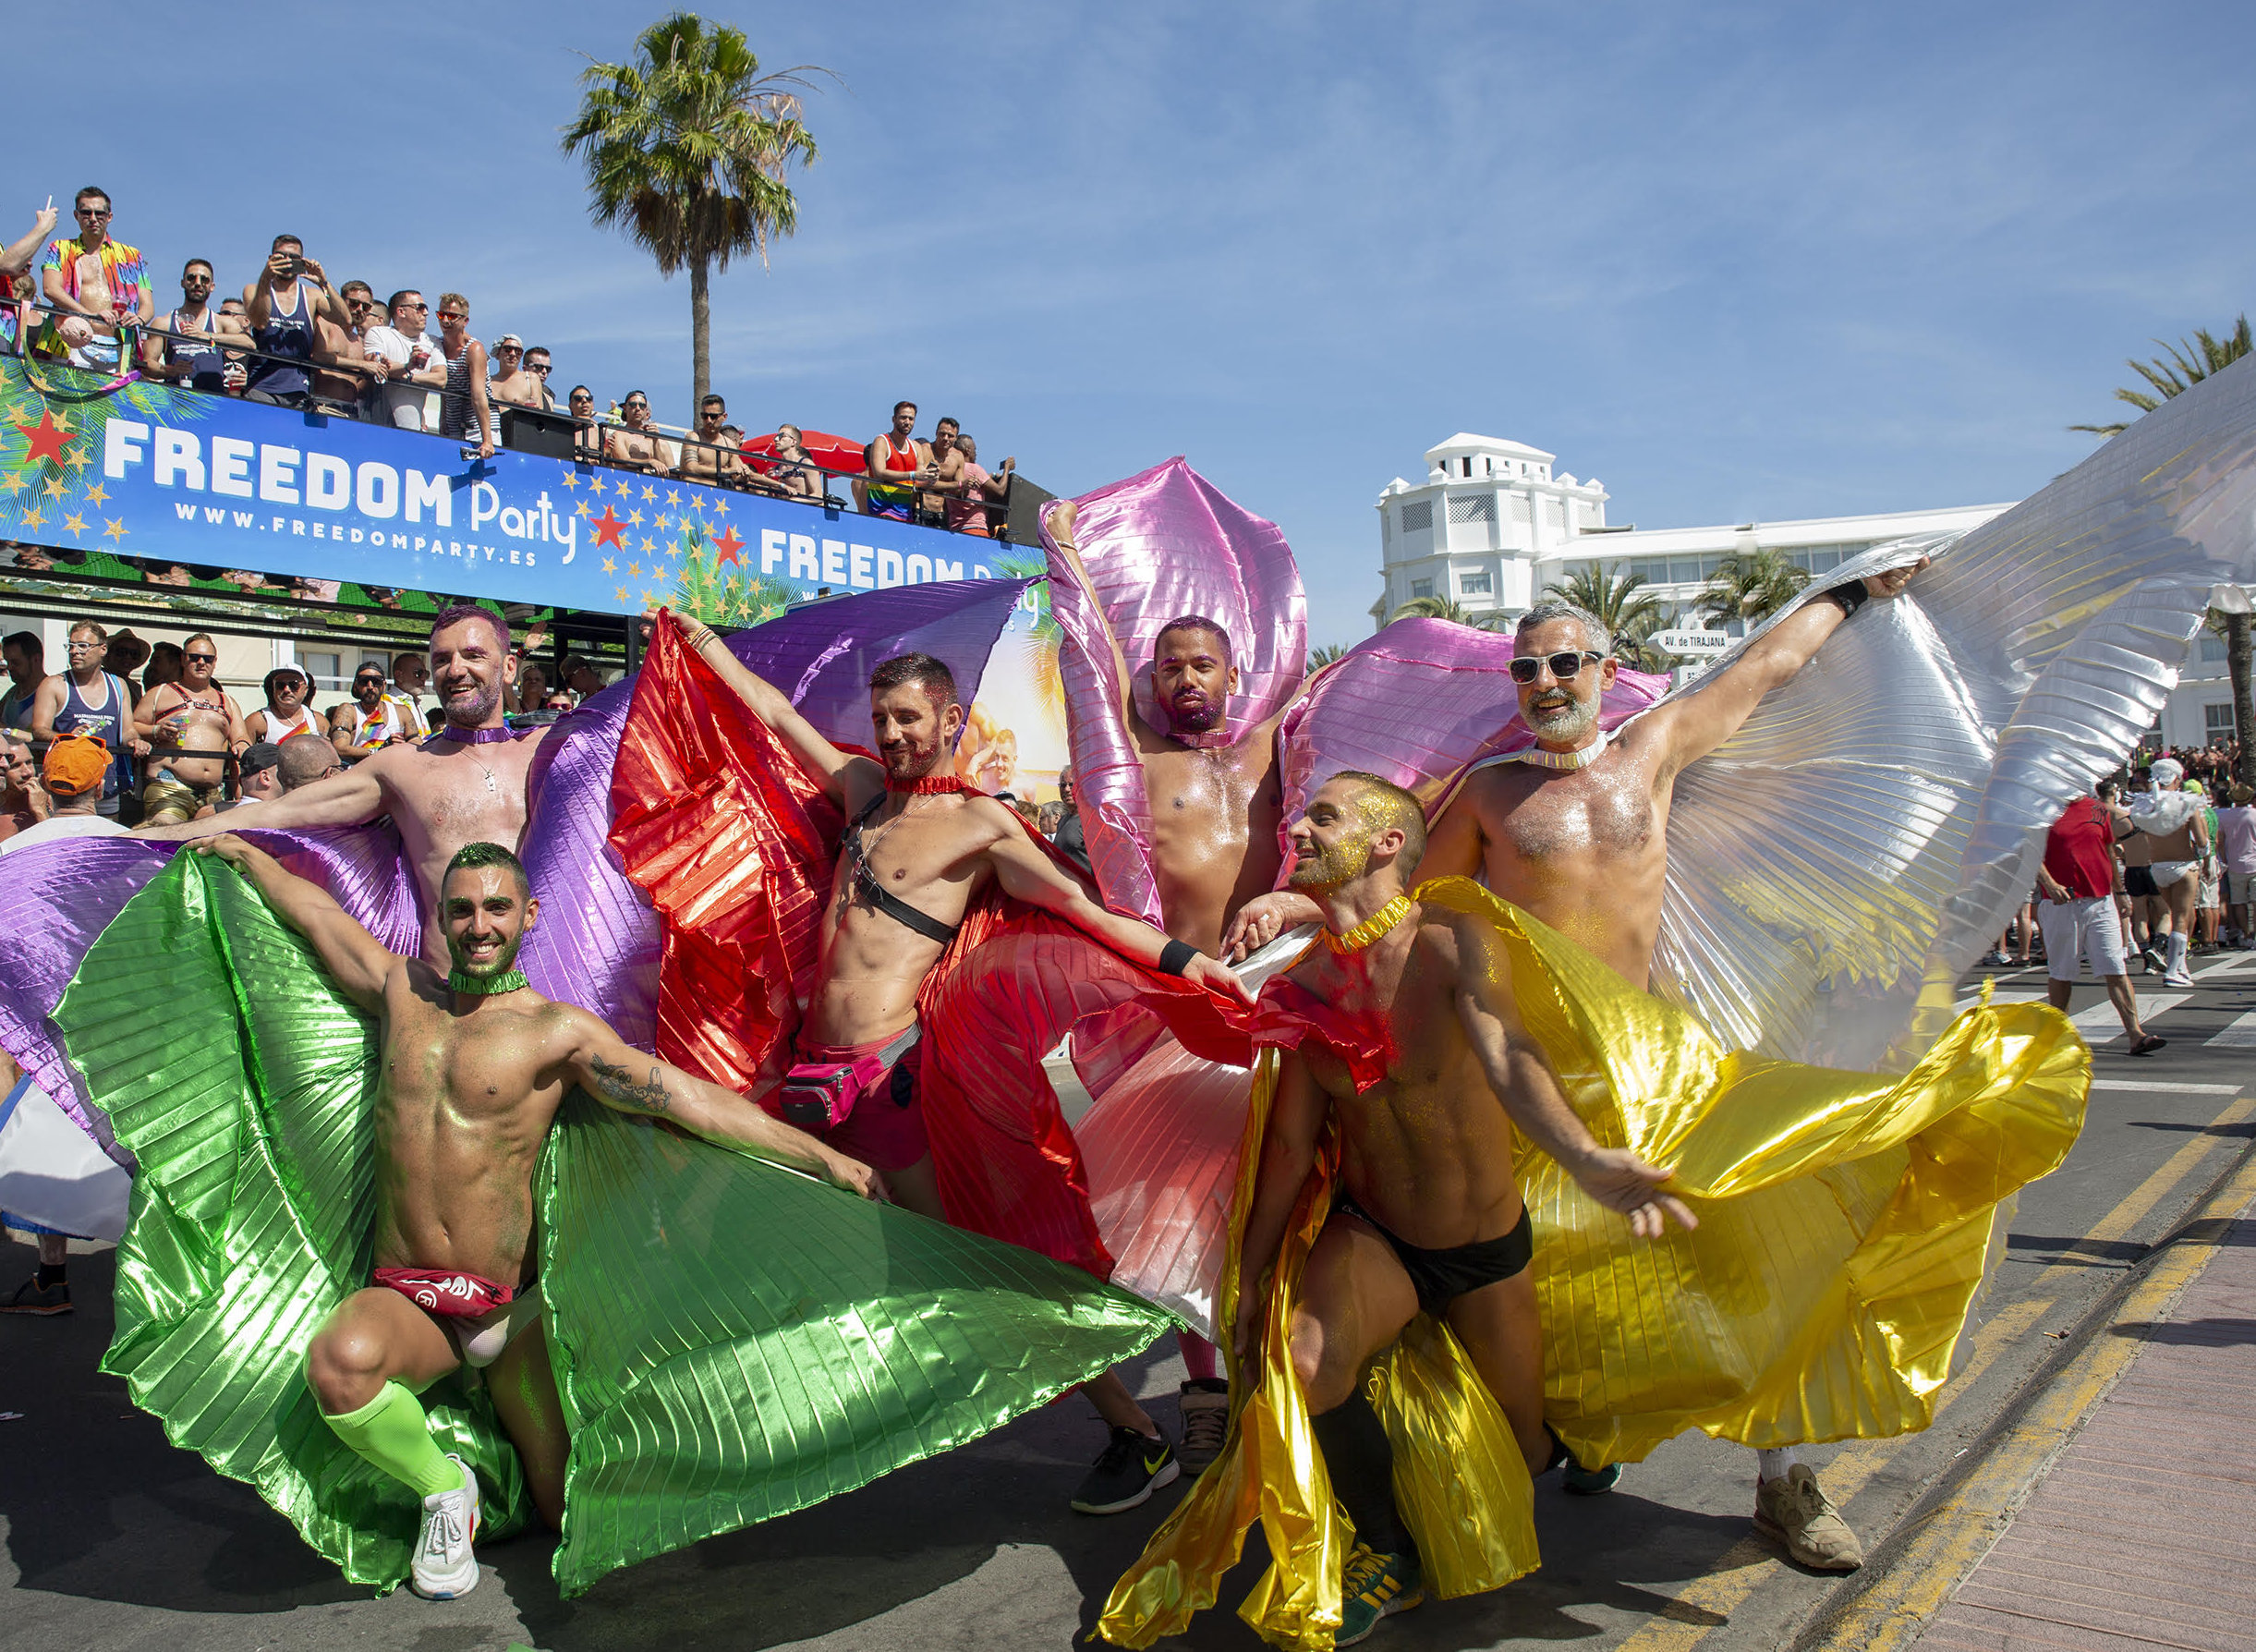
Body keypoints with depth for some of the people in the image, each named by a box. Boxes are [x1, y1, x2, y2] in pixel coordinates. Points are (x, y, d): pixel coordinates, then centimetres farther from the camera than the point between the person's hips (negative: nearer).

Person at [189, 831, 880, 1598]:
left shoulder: (558, 1031, -8)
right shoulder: (401, 989, 6)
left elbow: (688, 1099, -16)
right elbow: (313, 910, 21)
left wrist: (824, 1158, -23)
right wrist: (243, 852, 33)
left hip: (512, 1303, -2)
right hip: (403, 1296, 2)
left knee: (567, 1510, 2)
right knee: (339, 1363, -34)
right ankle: (443, 1488, -1)